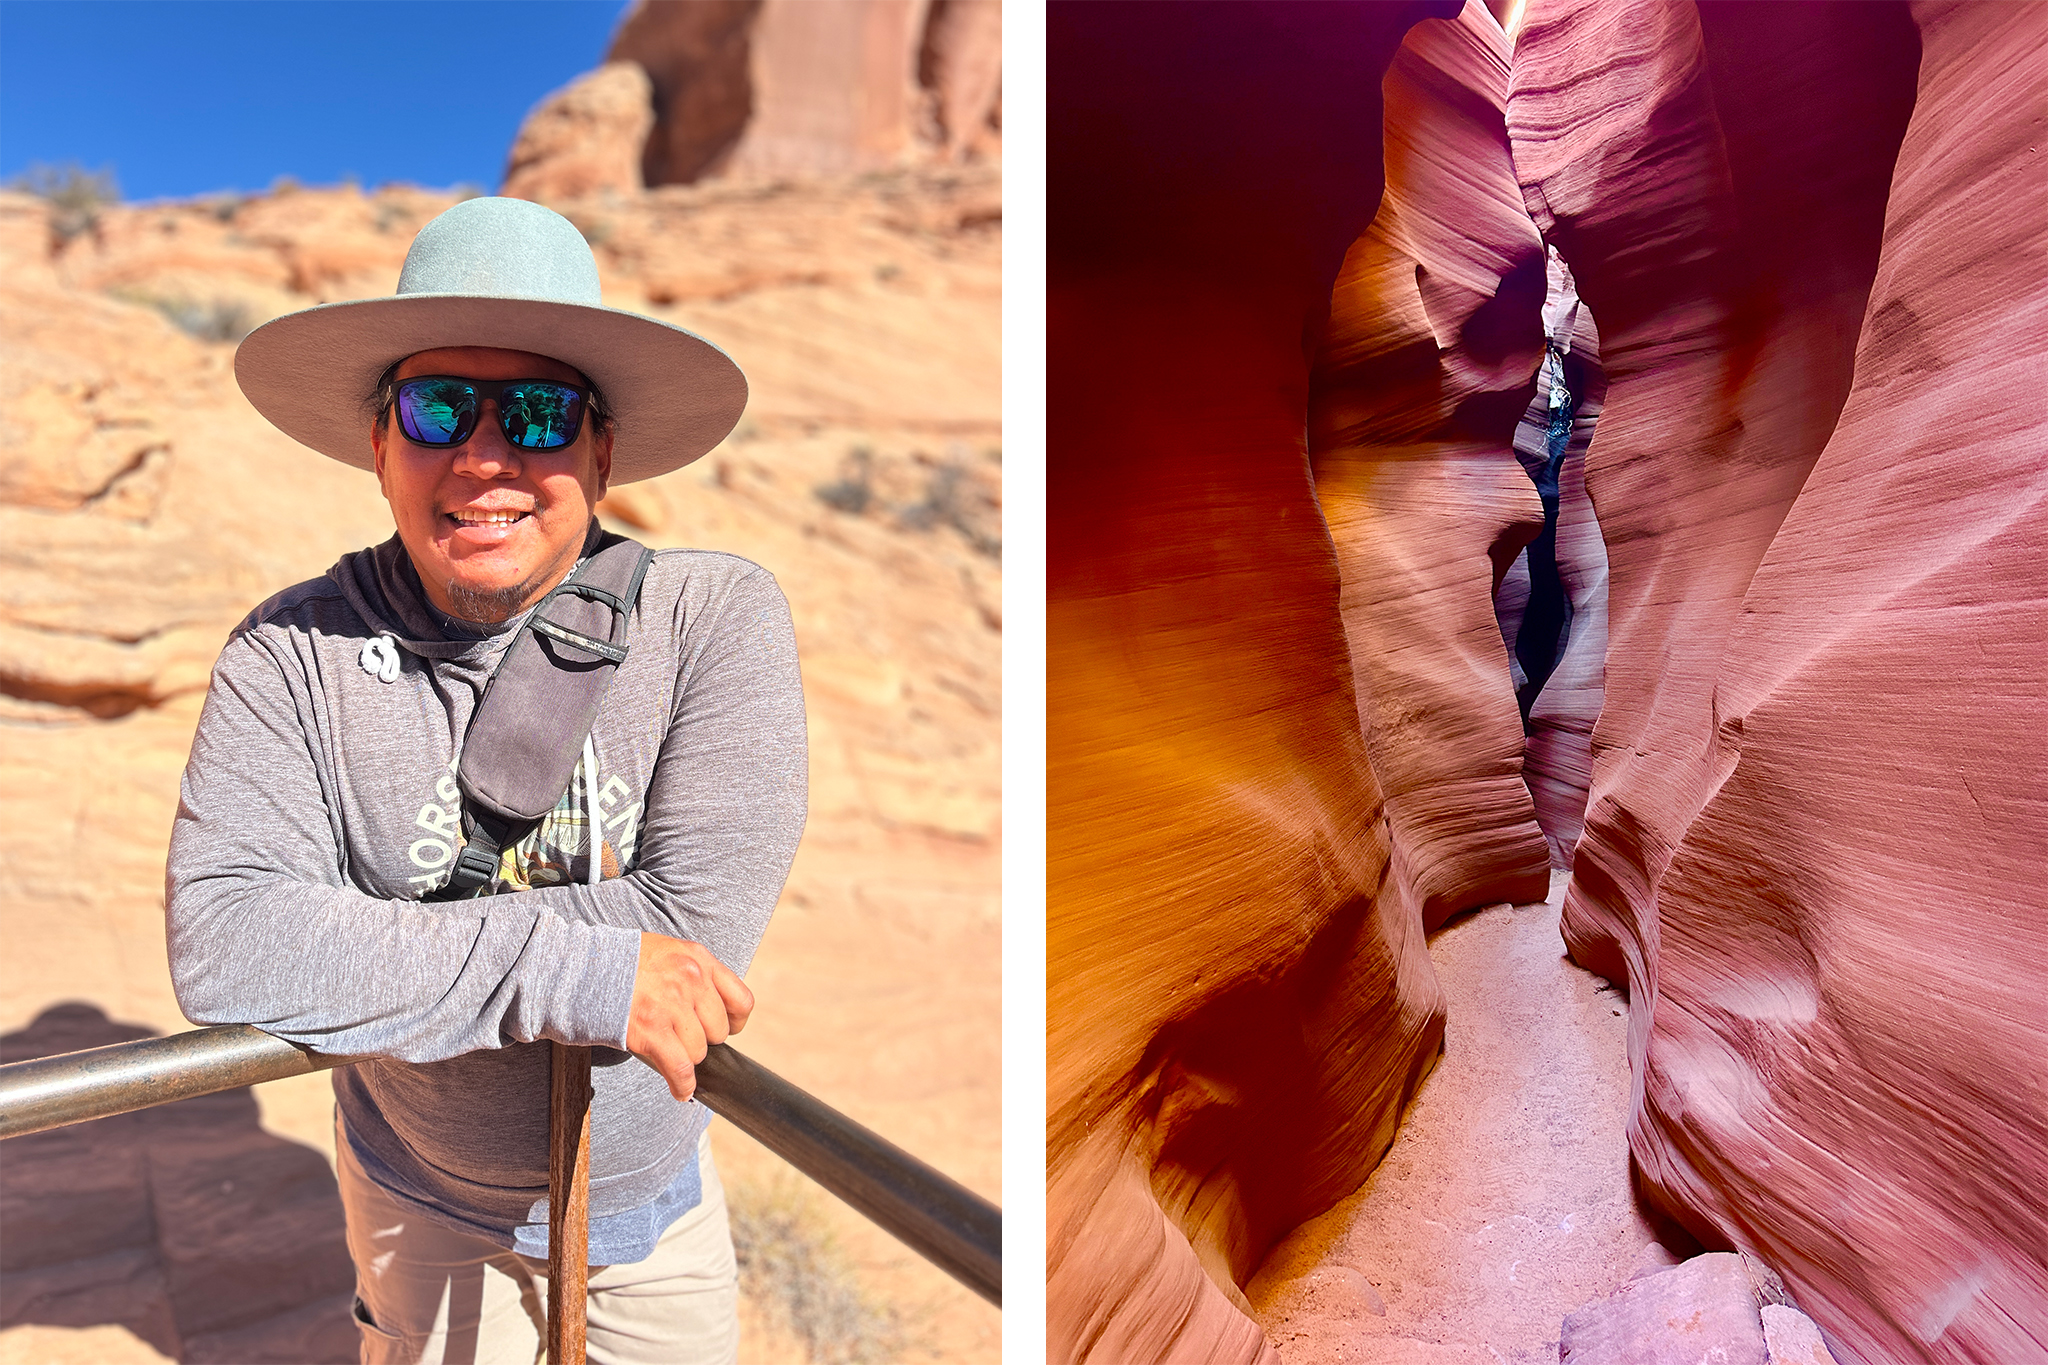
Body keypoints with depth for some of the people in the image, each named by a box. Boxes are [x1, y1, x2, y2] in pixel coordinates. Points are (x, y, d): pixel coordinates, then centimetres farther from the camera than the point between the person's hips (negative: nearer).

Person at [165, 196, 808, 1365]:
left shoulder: (717, 614, -21)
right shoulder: (293, 655, -16)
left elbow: (699, 923, -27)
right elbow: (219, 944, -25)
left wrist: (350, 949, -21)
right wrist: (563, 964, -34)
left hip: (658, 1174, 1)